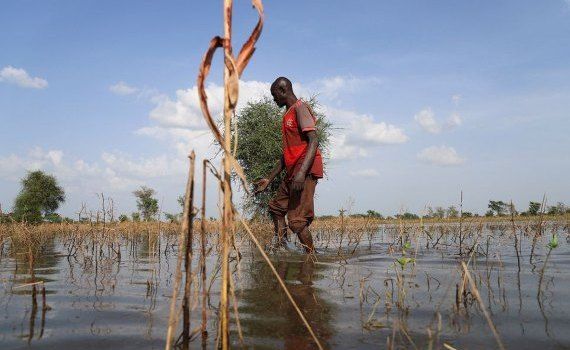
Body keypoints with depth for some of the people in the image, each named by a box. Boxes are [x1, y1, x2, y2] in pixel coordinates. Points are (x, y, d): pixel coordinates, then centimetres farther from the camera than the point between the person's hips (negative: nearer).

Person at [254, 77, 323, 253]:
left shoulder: (300, 108, -7)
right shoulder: (288, 115, 23)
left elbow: (313, 141, -20)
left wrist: (302, 172, -32)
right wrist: (269, 179, 24)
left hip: (306, 172, -11)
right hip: (292, 173, 11)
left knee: (296, 221, -15)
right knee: (276, 207, 18)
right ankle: (282, 248, 19)